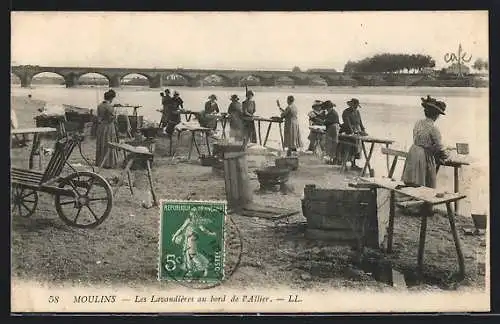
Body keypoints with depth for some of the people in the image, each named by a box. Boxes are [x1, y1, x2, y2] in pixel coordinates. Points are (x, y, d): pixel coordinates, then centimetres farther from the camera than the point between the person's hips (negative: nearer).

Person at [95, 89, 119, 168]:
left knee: (100, 145, 16)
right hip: (108, 127, -7)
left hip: (100, 127, 7)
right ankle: (108, 163, 5)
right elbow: (111, 119, -16)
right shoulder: (110, 107, -17)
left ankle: (99, 162, 24)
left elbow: (98, 117, 9)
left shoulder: (99, 106, 4)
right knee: (108, 146, 1)